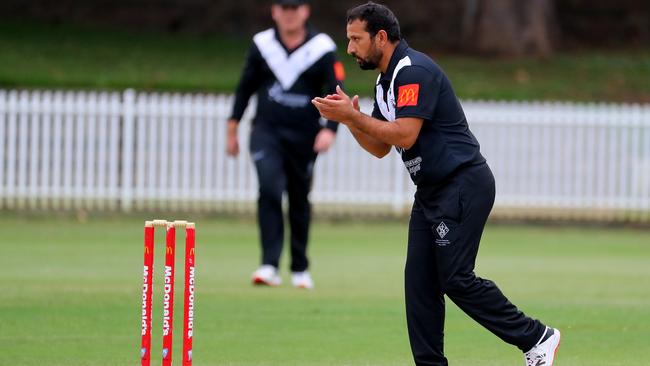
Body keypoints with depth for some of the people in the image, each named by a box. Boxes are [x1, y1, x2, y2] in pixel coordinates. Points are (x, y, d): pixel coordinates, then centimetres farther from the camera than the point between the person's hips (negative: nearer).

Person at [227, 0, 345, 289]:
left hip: (304, 136, 0)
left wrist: (329, 129, -24)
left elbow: (336, 93, -8)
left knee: (300, 201, 9)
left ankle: (300, 269, 25)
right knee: (270, 189, -19)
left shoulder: (322, 49, -4)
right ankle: (269, 266, -24)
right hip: (266, 131, 0)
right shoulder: (261, 45, 2)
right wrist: (233, 128, 13)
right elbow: (246, 87, 12)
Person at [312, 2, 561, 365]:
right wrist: (350, 118, 2)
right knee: (419, 280, 4)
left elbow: (405, 135, -25)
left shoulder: (415, 71, -16)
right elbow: (380, 148, 18)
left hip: (464, 185, -10)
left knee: (455, 278, -13)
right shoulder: (385, 82, 16)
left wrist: (353, 116, -19)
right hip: (431, 191, 10)